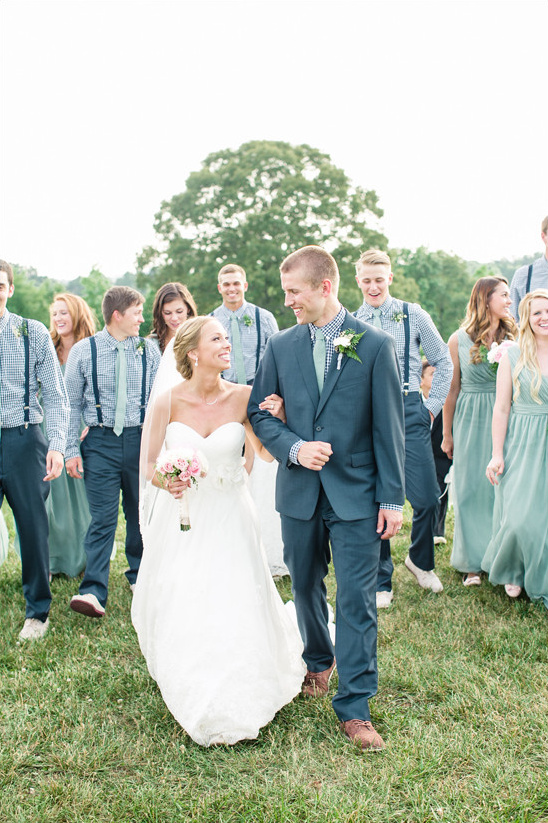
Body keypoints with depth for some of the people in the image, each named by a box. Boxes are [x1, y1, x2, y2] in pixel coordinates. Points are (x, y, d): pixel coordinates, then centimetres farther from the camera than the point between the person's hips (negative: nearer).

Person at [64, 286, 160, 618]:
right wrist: (72, 449, -2)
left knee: (141, 513, 12)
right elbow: (72, 403, 4)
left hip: (141, 440, 2)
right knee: (103, 518, -7)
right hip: (101, 442, -2)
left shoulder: (149, 351, 5)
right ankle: (94, 592, -6)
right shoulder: (84, 351, 1)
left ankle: (140, 576, 31)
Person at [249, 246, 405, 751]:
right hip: (300, 492, 4)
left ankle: (354, 708, 8)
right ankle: (319, 660, 44)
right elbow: (259, 413, 7)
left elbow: (389, 428, -5)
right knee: (305, 587, 17)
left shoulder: (376, 346, -6)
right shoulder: (281, 346, 4)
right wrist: (295, 448, -12)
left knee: (357, 599, -2)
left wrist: (392, 499, -6)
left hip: (356, 495, -3)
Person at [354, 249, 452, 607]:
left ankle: (421, 561, 25)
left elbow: (443, 362, 9)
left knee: (427, 499, -5)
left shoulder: (414, 315, 2)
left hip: (409, 413, -1)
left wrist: (432, 406, 4)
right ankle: (381, 581, 20)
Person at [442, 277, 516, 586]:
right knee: (471, 488, 4)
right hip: (471, 421, -1)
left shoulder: (514, 337, 4)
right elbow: (452, 389, 5)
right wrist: (447, 433, 7)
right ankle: (473, 562, 15)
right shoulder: (459, 340, 1)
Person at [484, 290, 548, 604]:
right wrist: (497, 455, -3)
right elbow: (501, 408, 1)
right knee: (520, 516, -5)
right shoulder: (513, 356, 1)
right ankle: (515, 572, 23)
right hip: (522, 445, -1)